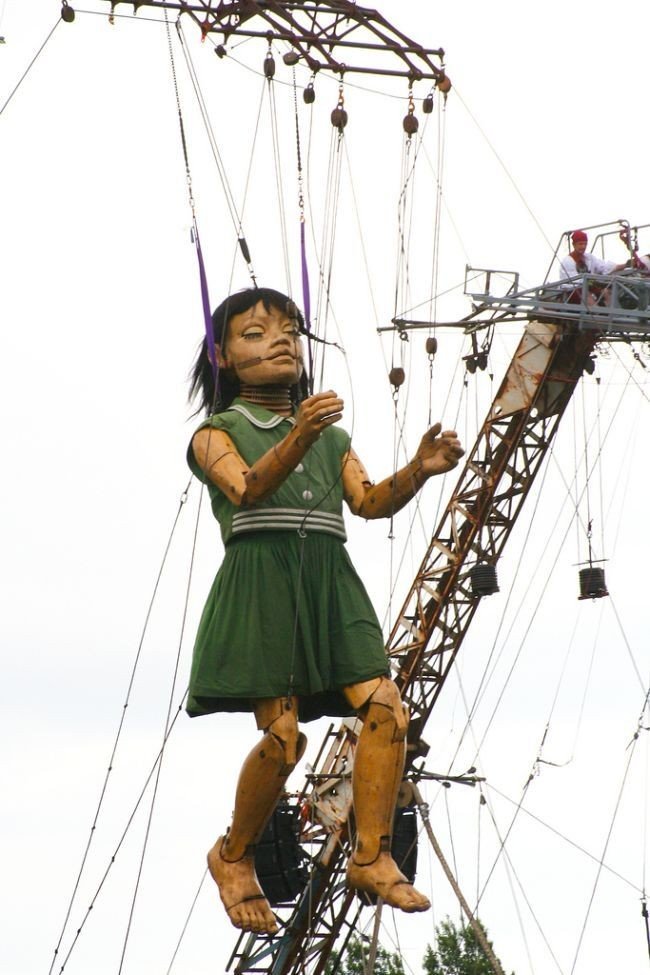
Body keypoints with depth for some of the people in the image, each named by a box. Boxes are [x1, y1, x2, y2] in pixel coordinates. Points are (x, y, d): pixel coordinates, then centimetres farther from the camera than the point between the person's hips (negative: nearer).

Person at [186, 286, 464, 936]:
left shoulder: (332, 439, 25)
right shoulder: (217, 433, 10)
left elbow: (369, 502, 8)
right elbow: (245, 489, -12)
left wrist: (418, 471, -13)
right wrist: (298, 439, -30)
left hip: (330, 583, 5)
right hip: (262, 582, -5)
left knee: (385, 708, -15)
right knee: (283, 735, -14)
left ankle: (371, 858, -7)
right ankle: (233, 857, 9)